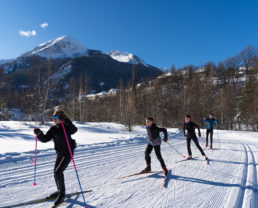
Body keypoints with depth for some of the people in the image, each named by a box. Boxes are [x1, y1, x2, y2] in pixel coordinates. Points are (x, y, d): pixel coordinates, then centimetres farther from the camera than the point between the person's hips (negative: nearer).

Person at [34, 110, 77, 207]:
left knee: (58, 172, -13)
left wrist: (65, 120, -49)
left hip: (68, 153, -8)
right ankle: (60, 191, 38)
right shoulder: (53, 129, 2)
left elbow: (74, 130, -39)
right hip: (59, 153, 8)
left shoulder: (66, 127, -17)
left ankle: (62, 194, 5)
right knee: (56, 172, 17)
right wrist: (39, 133, -22)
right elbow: (45, 139, -3)